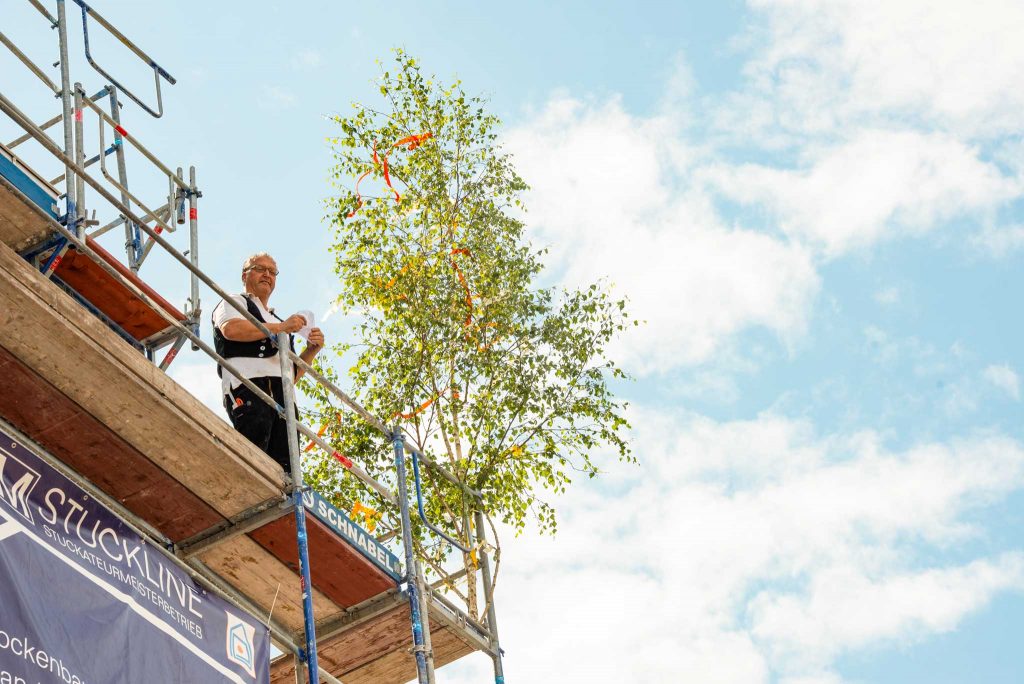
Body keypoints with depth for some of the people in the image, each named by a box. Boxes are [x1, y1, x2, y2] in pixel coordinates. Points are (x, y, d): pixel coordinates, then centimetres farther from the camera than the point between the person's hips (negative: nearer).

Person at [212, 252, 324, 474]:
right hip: (248, 385, -6)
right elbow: (231, 329, -7)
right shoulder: (234, 302, 19)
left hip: (282, 394, 6)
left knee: (283, 464, -12)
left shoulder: (277, 320, 39)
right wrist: (280, 327, -6)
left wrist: (312, 351, 14)